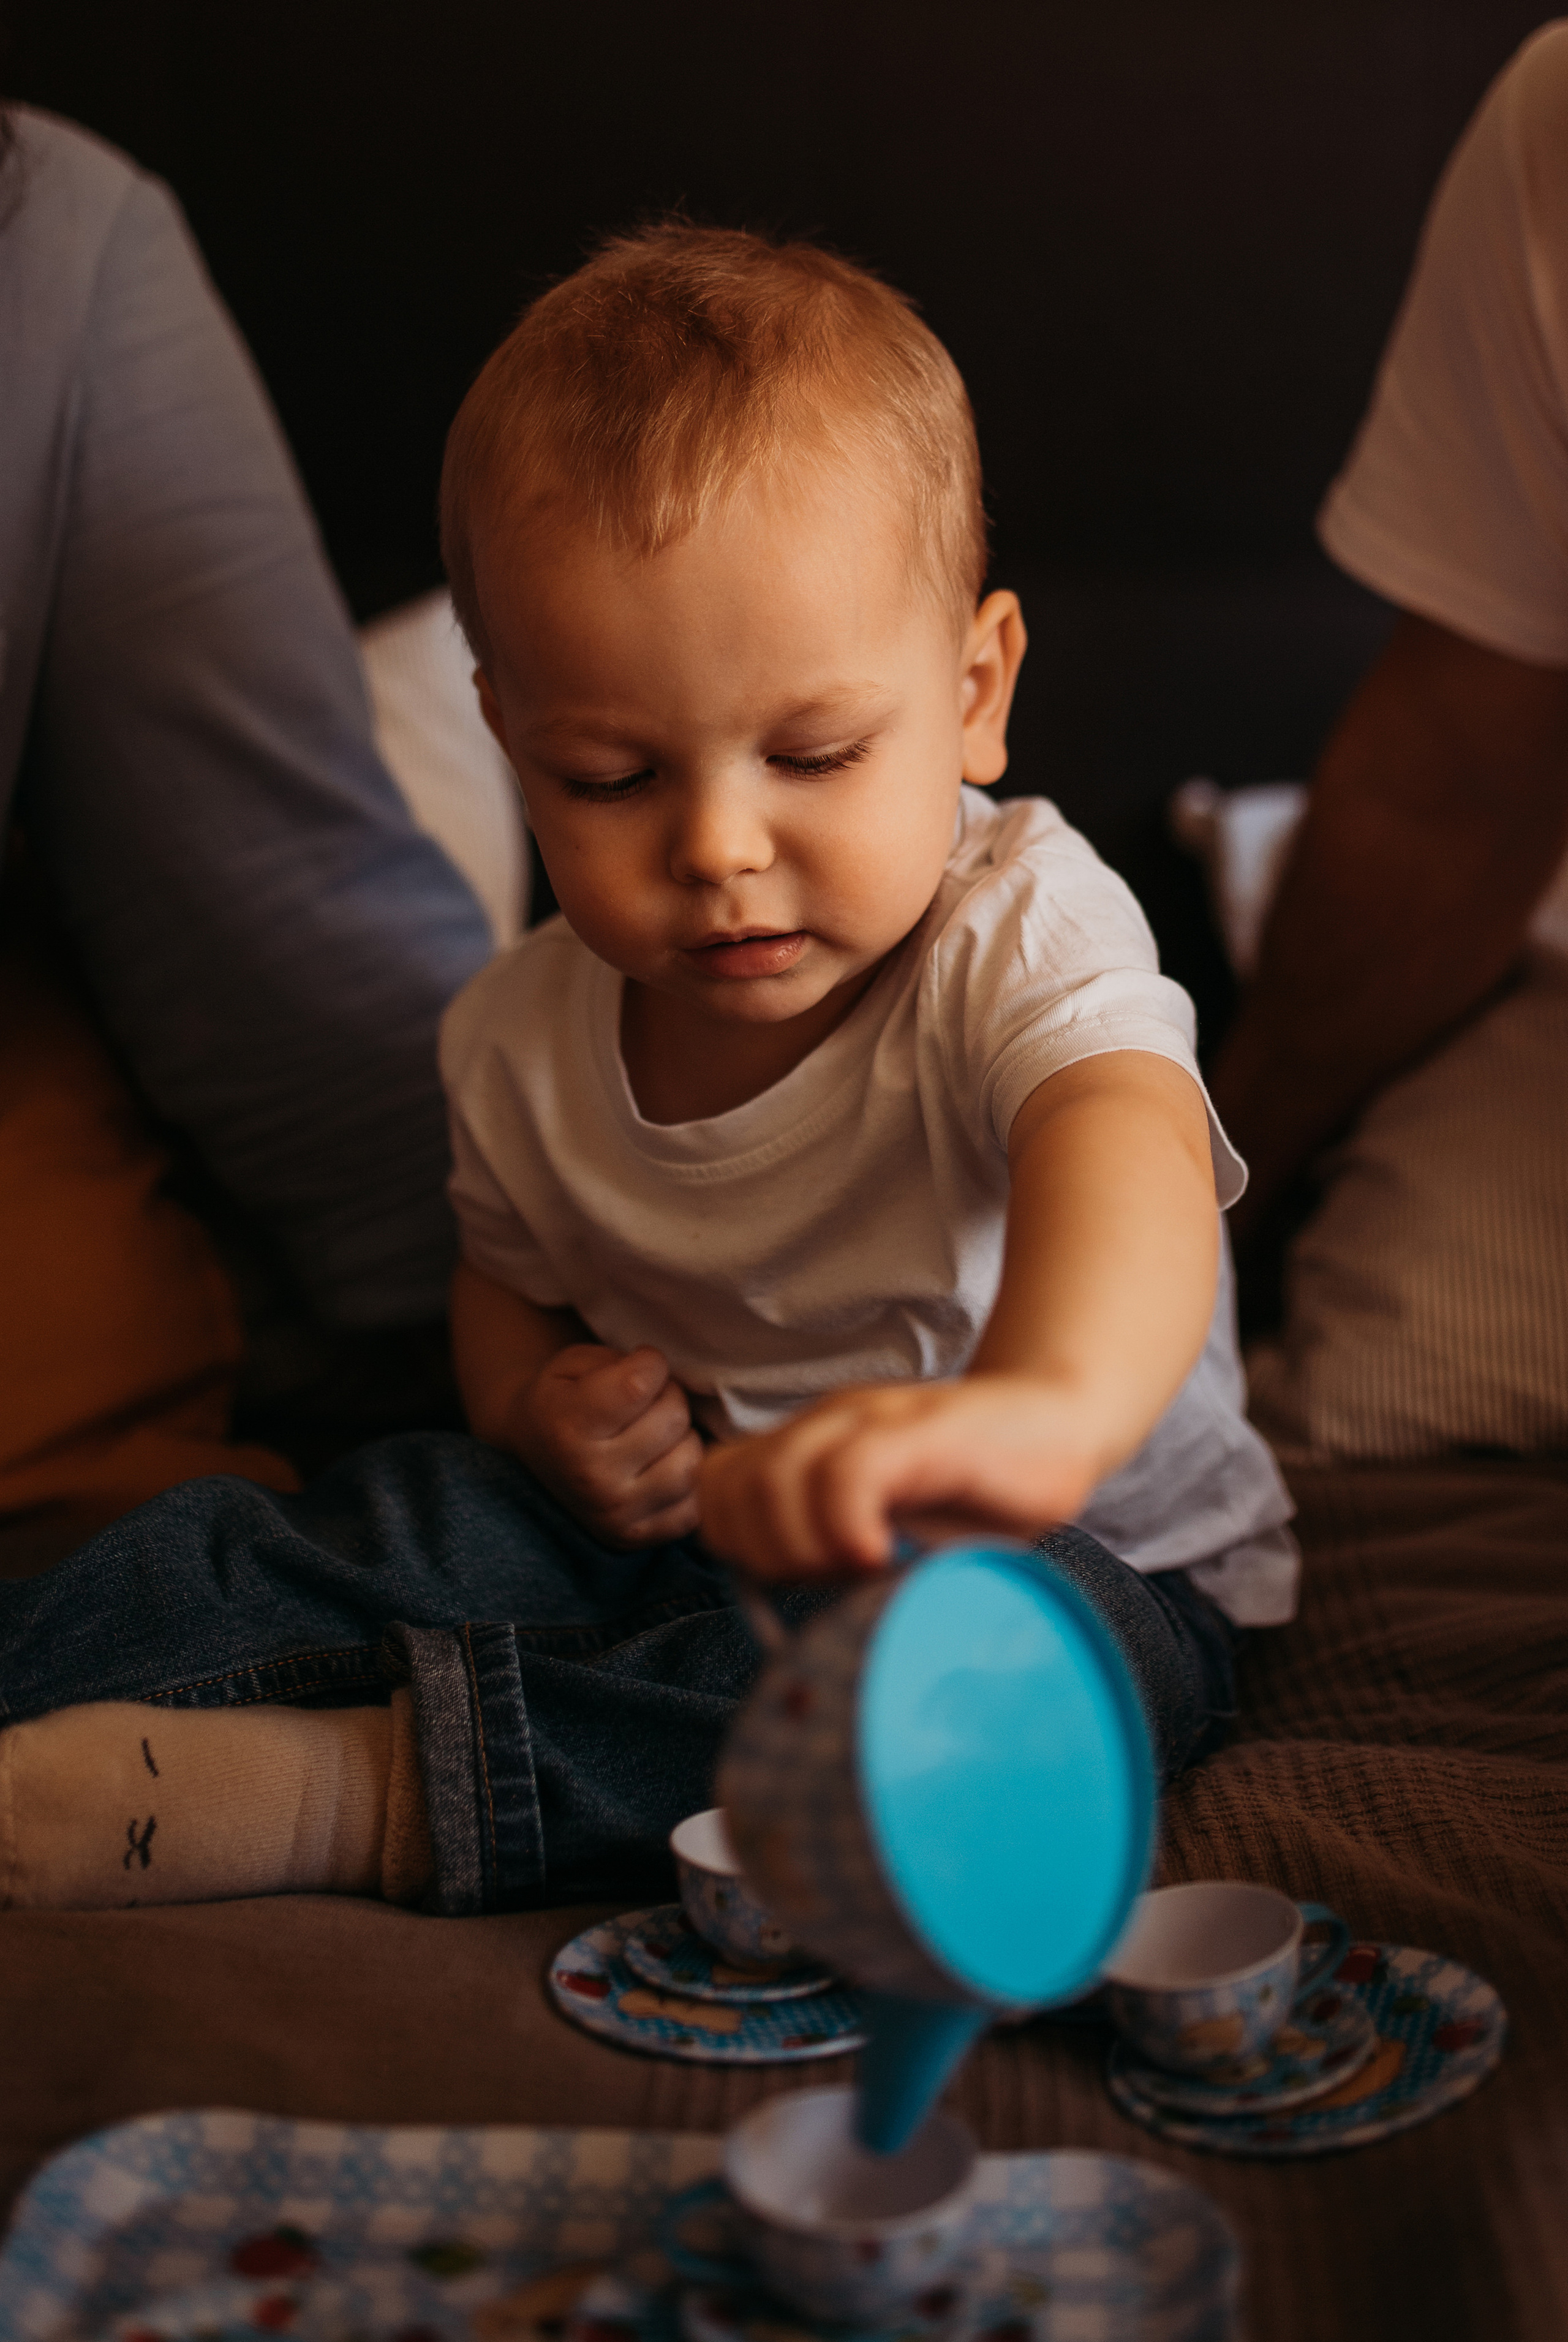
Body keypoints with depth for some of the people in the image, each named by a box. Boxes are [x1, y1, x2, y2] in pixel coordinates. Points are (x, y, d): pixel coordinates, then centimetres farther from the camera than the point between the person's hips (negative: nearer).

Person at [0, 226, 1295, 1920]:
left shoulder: (1022, 933, -24)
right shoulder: (527, 1037, -6)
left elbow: (1125, 1146, -49)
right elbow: (509, 1280, 15)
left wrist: (1039, 1402, -74)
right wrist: (547, 1415, -12)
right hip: (684, 1528, 6)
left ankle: (382, 1795, -38)